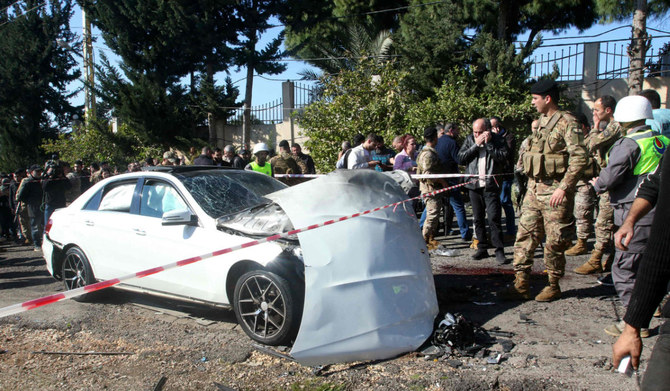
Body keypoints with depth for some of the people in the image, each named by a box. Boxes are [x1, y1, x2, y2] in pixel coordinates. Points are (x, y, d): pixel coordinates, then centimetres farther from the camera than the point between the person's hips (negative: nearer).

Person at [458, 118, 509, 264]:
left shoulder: (498, 139, 0)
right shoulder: (469, 140, 8)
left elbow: (504, 157, -14)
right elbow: (461, 158, -3)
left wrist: (488, 143, -15)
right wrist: (476, 145, -10)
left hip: (491, 186, -4)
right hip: (474, 185, 4)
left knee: (494, 218, -9)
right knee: (478, 219, 10)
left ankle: (499, 251, -2)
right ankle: (482, 249, 20)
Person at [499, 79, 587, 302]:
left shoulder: (567, 122, -11)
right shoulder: (542, 121, 15)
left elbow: (579, 157, -18)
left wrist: (564, 187, -21)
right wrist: (532, 183, 18)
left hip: (554, 191, -8)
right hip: (534, 188, 8)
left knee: (554, 241, 3)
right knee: (525, 235, 6)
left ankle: (553, 286, 18)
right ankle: (521, 285, 12)